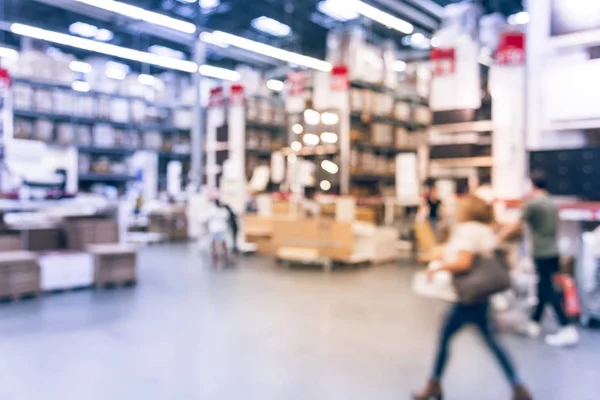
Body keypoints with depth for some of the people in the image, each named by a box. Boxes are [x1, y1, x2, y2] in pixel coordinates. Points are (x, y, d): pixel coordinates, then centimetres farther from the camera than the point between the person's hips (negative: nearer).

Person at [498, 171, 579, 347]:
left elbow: (518, 225, -6)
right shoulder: (552, 204, 12)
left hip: (541, 253, -8)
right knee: (544, 289, 15)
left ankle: (568, 330, -8)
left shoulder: (532, 203, -12)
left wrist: (501, 236, 4)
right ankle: (534, 323, 25)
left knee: (549, 292, -6)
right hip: (553, 252, 8)